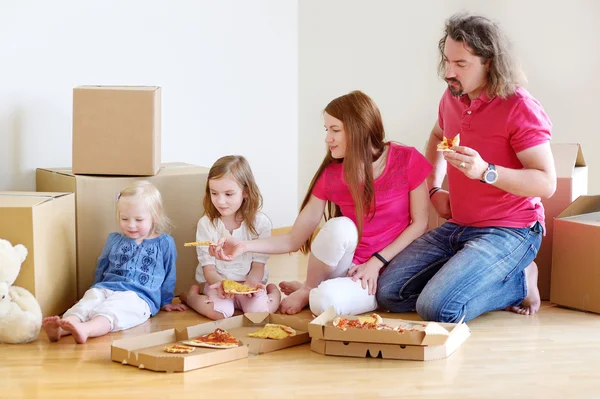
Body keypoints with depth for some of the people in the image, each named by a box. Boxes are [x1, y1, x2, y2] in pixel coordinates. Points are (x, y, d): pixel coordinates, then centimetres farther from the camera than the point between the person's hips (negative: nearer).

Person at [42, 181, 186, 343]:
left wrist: (166, 301, 28)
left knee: (111, 309, -39)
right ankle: (61, 329, -61)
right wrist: (97, 291, 37)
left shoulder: (164, 243, 12)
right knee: (89, 301, -32)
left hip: (139, 296, -4)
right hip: (106, 288, 4)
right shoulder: (114, 240, 23)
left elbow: (169, 275, 21)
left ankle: (85, 329, -70)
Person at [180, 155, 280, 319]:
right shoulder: (206, 224, -7)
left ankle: (274, 292, 5)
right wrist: (221, 283, -30)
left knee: (260, 311, -29)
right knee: (220, 312, -29)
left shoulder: (260, 222, -7)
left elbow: (258, 266, -4)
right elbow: (208, 268, -7)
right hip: (217, 282, 0)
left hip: (248, 283, 0)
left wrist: (249, 284, -27)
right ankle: (191, 295, 2)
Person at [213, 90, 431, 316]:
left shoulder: (407, 160, -7)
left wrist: (377, 262, -13)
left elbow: (420, 223, -3)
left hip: (388, 271, -2)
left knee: (326, 301, -34)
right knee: (340, 227, -33)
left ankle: (314, 294, 4)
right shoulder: (330, 174, -2)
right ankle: (307, 290, -6)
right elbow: (294, 239, -2)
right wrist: (244, 246, -17)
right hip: (348, 267, 3)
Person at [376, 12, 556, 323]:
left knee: (437, 309, -27)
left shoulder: (520, 108, -16)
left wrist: (485, 171, -34)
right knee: (388, 292, -5)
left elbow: (546, 183, -21)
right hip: (457, 227, 8)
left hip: (509, 231, -8)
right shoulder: (452, 98, 6)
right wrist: (434, 190, 16)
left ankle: (519, 282, -1)